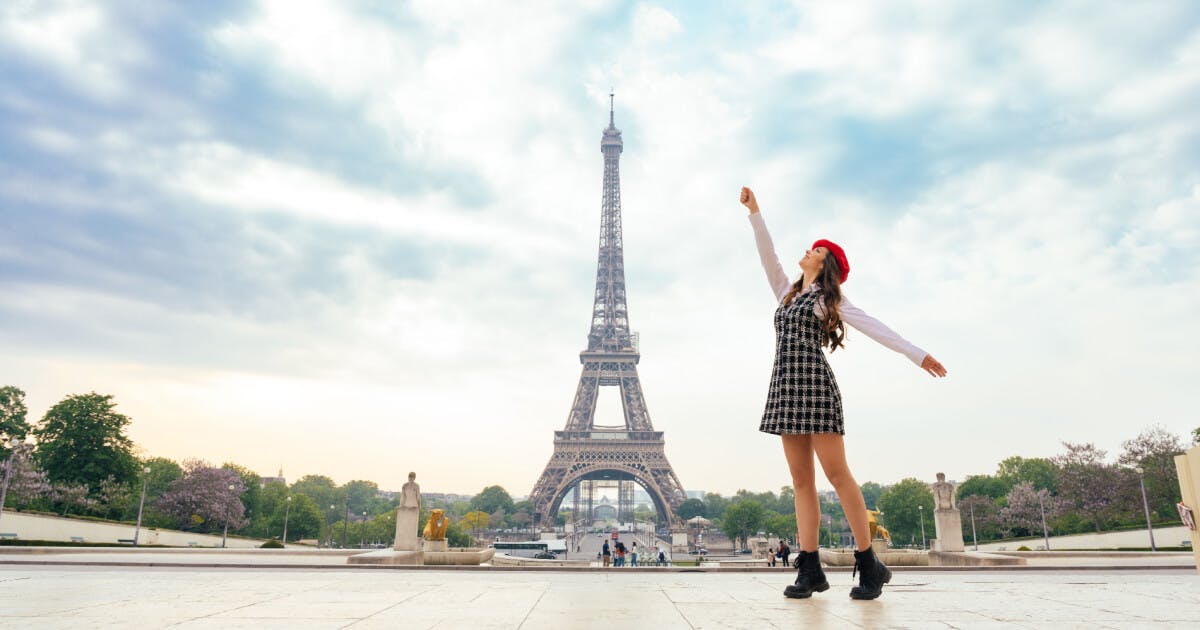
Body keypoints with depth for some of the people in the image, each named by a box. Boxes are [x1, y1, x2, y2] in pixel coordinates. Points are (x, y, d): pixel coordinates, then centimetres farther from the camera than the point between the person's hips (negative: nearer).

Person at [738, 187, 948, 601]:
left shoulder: (832, 298, 8)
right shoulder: (787, 293, 24)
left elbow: (873, 327, 1)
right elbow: (768, 256, 22)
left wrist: (916, 354, -7)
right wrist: (755, 214, 17)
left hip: (813, 381, -6)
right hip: (784, 385, 6)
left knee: (836, 472, -9)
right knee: (801, 479, 0)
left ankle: (869, 566, -2)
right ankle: (810, 569, -1)